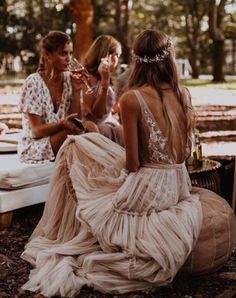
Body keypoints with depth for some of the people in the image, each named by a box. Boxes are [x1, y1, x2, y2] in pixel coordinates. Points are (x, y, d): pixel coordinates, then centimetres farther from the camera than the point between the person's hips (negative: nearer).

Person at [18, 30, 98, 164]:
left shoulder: (69, 79, 2)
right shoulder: (34, 83, -13)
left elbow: (75, 122, -1)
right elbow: (36, 131, -15)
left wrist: (76, 91, -12)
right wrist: (62, 123, -33)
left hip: (61, 144, 5)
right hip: (33, 150, -5)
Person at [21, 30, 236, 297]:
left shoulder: (132, 99, -17)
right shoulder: (183, 94, 0)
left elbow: (132, 163, -14)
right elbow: (185, 151, 9)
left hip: (147, 188, -7)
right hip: (179, 184, 7)